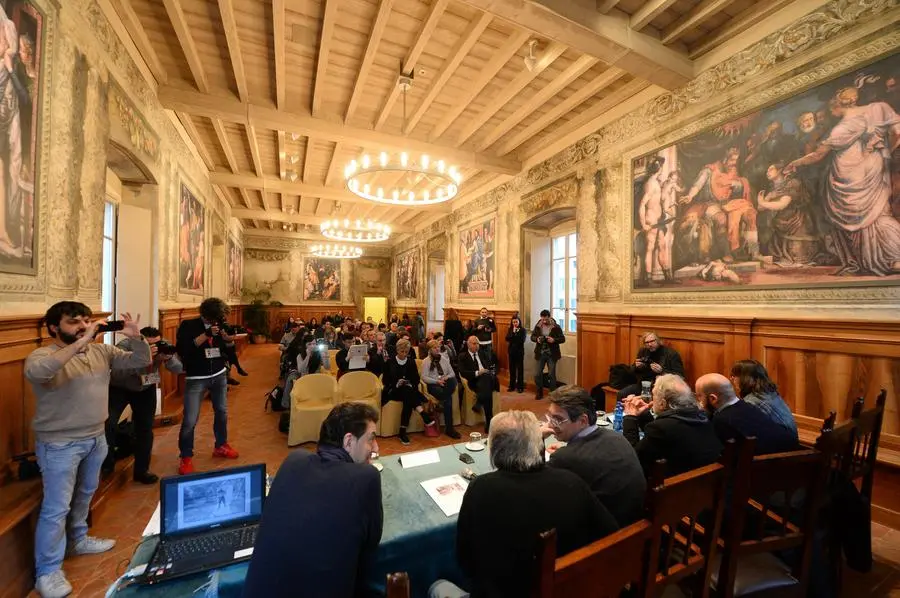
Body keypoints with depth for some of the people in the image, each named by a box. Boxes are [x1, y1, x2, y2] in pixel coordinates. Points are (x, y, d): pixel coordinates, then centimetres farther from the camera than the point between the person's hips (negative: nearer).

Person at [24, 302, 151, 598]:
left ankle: (78, 540, 44)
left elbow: (140, 361, -1)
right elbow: (36, 372, -39)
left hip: (96, 438, 6)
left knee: (85, 495, 23)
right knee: (56, 508, 4)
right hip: (59, 444, -6)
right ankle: (48, 572, 21)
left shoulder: (102, 351, -1)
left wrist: (136, 337, -19)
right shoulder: (42, 355, -17)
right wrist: (80, 342, -39)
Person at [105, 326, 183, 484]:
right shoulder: (125, 346, -30)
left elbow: (178, 369, -17)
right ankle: (106, 465, 13)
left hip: (146, 389, 2)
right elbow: (116, 373, -42)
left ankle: (141, 470, 13)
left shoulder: (163, 346, -20)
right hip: (119, 389, -2)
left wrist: (168, 357, -37)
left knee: (145, 429, 0)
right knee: (108, 424, -14)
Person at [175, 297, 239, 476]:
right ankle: (186, 457, 15)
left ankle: (221, 446, 33)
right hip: (196, 379, -4)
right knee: (190, 420, -4)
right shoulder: (188, 325, -9)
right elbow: (182, 349, -22)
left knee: (222, 412, 14)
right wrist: (206, 335, -28)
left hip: (219, 375, 5)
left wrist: (226, 336, -13)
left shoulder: (220, 326, 3)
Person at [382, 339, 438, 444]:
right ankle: (427, 419, -39)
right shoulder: (390, 362, 5)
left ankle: (402, 432, -34)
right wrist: (396, 384, -16)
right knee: (407, 392, -36)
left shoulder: (411, 361, 11)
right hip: (394, 391, -2)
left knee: (408, 399, -35)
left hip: (409, 391, 2)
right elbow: (385, 380, 2)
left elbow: (416, 379, 11)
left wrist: (411, 384, -12)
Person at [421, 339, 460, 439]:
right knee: (448, 398, -32)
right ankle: (449, 428, -24)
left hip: (445, 383, 4)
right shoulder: (426, 361, 4)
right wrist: (437, 381, -19)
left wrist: (447, 377, -9)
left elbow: (452, 373, 15)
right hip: (433, 385, -4)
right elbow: (424, 377, -5)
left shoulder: (444, 359, 17)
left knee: (452, 380, -33)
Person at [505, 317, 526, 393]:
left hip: (519, 351, -3)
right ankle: (512, 385, 18)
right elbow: (507, 339, -7)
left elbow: (522, 340, -16)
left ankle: (520, 386, 10)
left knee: (520, 368, 1)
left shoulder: (522, 330, -4)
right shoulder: (510, 330, 6)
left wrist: (516, 333, -14)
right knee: (512, 369, 8)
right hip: (511, 351, 3)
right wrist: (513, 332, -14)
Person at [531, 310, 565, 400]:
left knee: (552, 374, 7)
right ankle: (539, 393, 21)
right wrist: (537, 339, -14)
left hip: (552, 354, -2)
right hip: (540, 354, 3)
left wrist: (554, 340, -24)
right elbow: (532, 337, 8)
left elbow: (563, 339, -6)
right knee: (537, 374, 4)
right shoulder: (537, 326, 1)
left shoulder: (556, 327, -7)